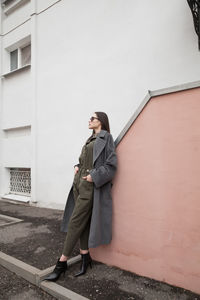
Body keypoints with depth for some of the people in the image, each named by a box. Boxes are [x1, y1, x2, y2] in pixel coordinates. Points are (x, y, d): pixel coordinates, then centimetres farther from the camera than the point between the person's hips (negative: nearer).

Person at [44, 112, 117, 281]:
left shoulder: (105, 138, -5)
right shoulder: (91, 139, 19)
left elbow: (111, 164, -12)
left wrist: (94, 176, -17)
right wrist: (78, 166, 10)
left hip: (89, 185, -8)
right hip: (79, 182, 8)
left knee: (76, 221, -4)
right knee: (82, 221, 10)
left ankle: (62, 262, 7)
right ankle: (85, 257, 21)